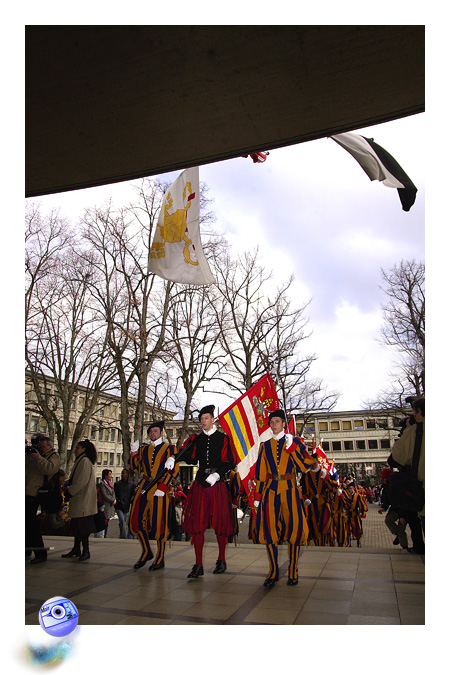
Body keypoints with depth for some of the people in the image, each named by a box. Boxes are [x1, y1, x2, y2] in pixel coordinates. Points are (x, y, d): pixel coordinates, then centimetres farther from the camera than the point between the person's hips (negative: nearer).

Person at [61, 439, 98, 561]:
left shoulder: (85, 461, -12)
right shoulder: (79, 461, 19)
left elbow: (82, 481, -18)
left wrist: (69, 492, -11)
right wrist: (69, 488, 7)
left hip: (83, 499, -10)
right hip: (77, 499, 10)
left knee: (82, 525, -7)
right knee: (77, 525, 14)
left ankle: (86, 551, -1)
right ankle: (76, 549, 21)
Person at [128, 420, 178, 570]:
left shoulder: (169, 448, 3)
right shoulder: (143, 449, 16)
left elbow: (174, 470, -5)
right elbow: (135, 469, 14)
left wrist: (162, 487, -14)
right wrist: (134, 453, -3)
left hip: (160, 488, -5)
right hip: (144, 487, 5)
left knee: (159, 523, -2)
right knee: (136, 520, 3)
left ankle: (160, 559, 13)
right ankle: (146, 552, 23)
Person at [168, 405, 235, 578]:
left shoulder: (223, 438, 2)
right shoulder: (196, 439, 11)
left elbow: (229, 462, -2)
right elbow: (191, 458, 2)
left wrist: (217, 474, -16)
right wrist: (173, 458, -15)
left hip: (218, 485, -2)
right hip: (200, 484, 3)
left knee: (220, 523, 6)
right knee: (197, 524, 0)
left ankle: (221, 560, 25)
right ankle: (198, 565, 9)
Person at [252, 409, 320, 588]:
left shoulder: (293, 443, 6)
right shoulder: (265, 445, 12)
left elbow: (305, 464, -8)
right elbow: (260, 473, 12)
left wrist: (291, 447, -19)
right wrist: (258, 496, 7)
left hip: (289, 488, -2)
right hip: (270, 490, 2)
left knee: (293, 527, -3)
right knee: (269, 528, -3)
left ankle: (293, 571, 11)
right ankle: (273, 571, 10)